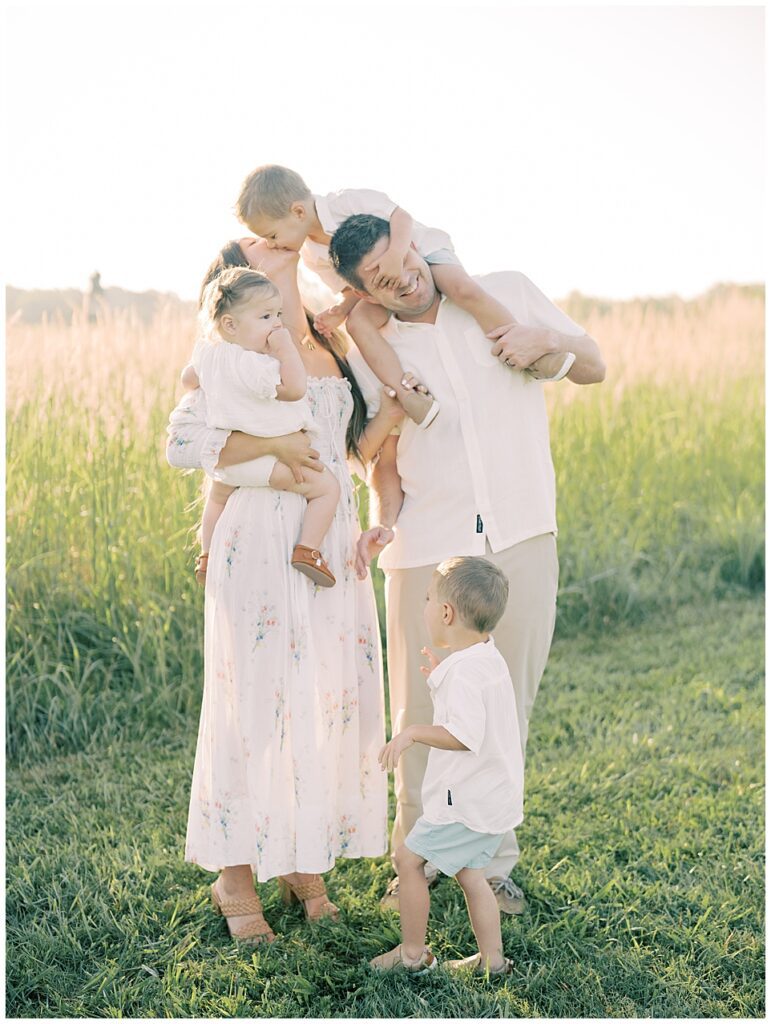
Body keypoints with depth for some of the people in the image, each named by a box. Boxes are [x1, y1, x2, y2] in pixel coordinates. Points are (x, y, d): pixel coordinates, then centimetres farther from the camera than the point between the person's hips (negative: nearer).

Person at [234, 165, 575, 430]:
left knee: (462, 288, -34)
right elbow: (353, 287, 6)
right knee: (359, 321, -23)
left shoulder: (346, 202, -23)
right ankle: (405, 392, -31)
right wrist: (341, 310, -14)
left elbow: (401, 218, -28)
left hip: (423, 251, -6)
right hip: (385, 288, 6)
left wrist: (395, 254, -44)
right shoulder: (311, 255, 0)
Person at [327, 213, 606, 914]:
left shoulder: (508, 296, 5)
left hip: (523, 540, 1)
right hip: (427, 550, 0)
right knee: (422, 716, 2)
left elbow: (594, 367, 13)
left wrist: (548, 339, -8)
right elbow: (386, 462, 8)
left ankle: (490, 860, 23)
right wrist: (382, 522, -12)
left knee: (507, 708, 8)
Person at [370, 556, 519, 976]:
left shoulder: (463, 672, -22)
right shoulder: (487, 658, 9)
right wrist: (441, 681, 31)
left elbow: (465, 735, -32)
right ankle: (491, 959, 21)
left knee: (408, 859, 1)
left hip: (466, 800, -10)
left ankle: (412, 953, 11)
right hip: (495, 798, 10)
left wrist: (412, 732, -27)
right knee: (470, 874, 17)